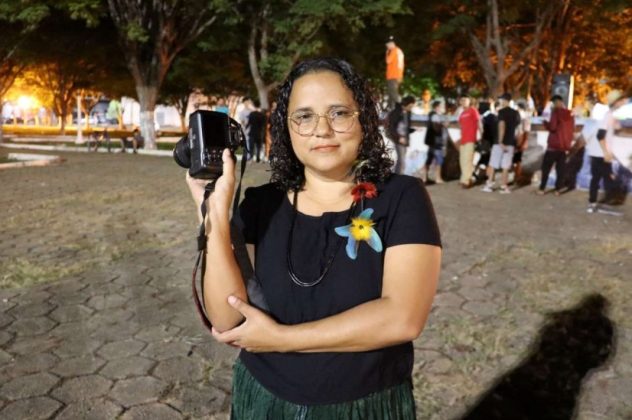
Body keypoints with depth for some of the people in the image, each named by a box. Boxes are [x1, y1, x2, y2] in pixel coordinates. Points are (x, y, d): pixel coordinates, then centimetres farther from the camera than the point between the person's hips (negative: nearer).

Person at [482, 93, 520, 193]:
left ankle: (489, 185, 5)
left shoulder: (502, 111, -9)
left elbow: (502, 126, -20)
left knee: (492, 164, 5)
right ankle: (504, 186, 3)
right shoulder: (515, 113, 10)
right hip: (510, 142, 5)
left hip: (500, 141, -5)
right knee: (506, 166, 5)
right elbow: (517, 126, 16)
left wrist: (500, 142, -23)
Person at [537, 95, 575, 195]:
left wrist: (545, 122, 1)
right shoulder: (570, 114, 12)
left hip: (554, 145, -6)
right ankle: (558, 189, 5)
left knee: (546, 168, -1)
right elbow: (572, 130, 18)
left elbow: (552, 127, -16)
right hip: (565, 146, 6)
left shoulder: (556, 112, -8)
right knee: (560, 169, 7)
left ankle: (542, 189, -3)